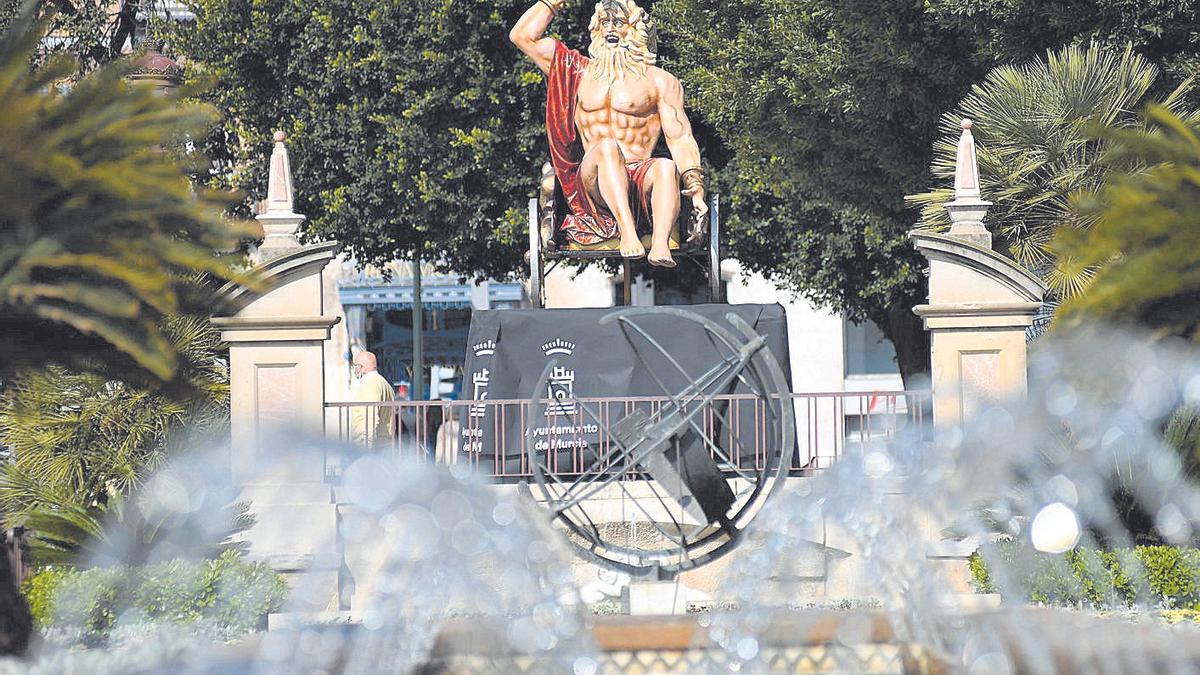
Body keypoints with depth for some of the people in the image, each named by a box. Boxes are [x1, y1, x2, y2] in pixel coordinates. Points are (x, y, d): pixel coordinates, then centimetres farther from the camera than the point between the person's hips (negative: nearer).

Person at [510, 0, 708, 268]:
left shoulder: (660, 81, 15)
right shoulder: (581, 72, 23)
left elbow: (680, 138, 5)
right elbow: (523, 36, 21)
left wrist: (696, 188, -9)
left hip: (639, 183, -1)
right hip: (592, 183, 1)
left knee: (666, 167, -35)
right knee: (607, 147, -34)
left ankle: (660, 245, -57)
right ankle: (627, 232, -51)